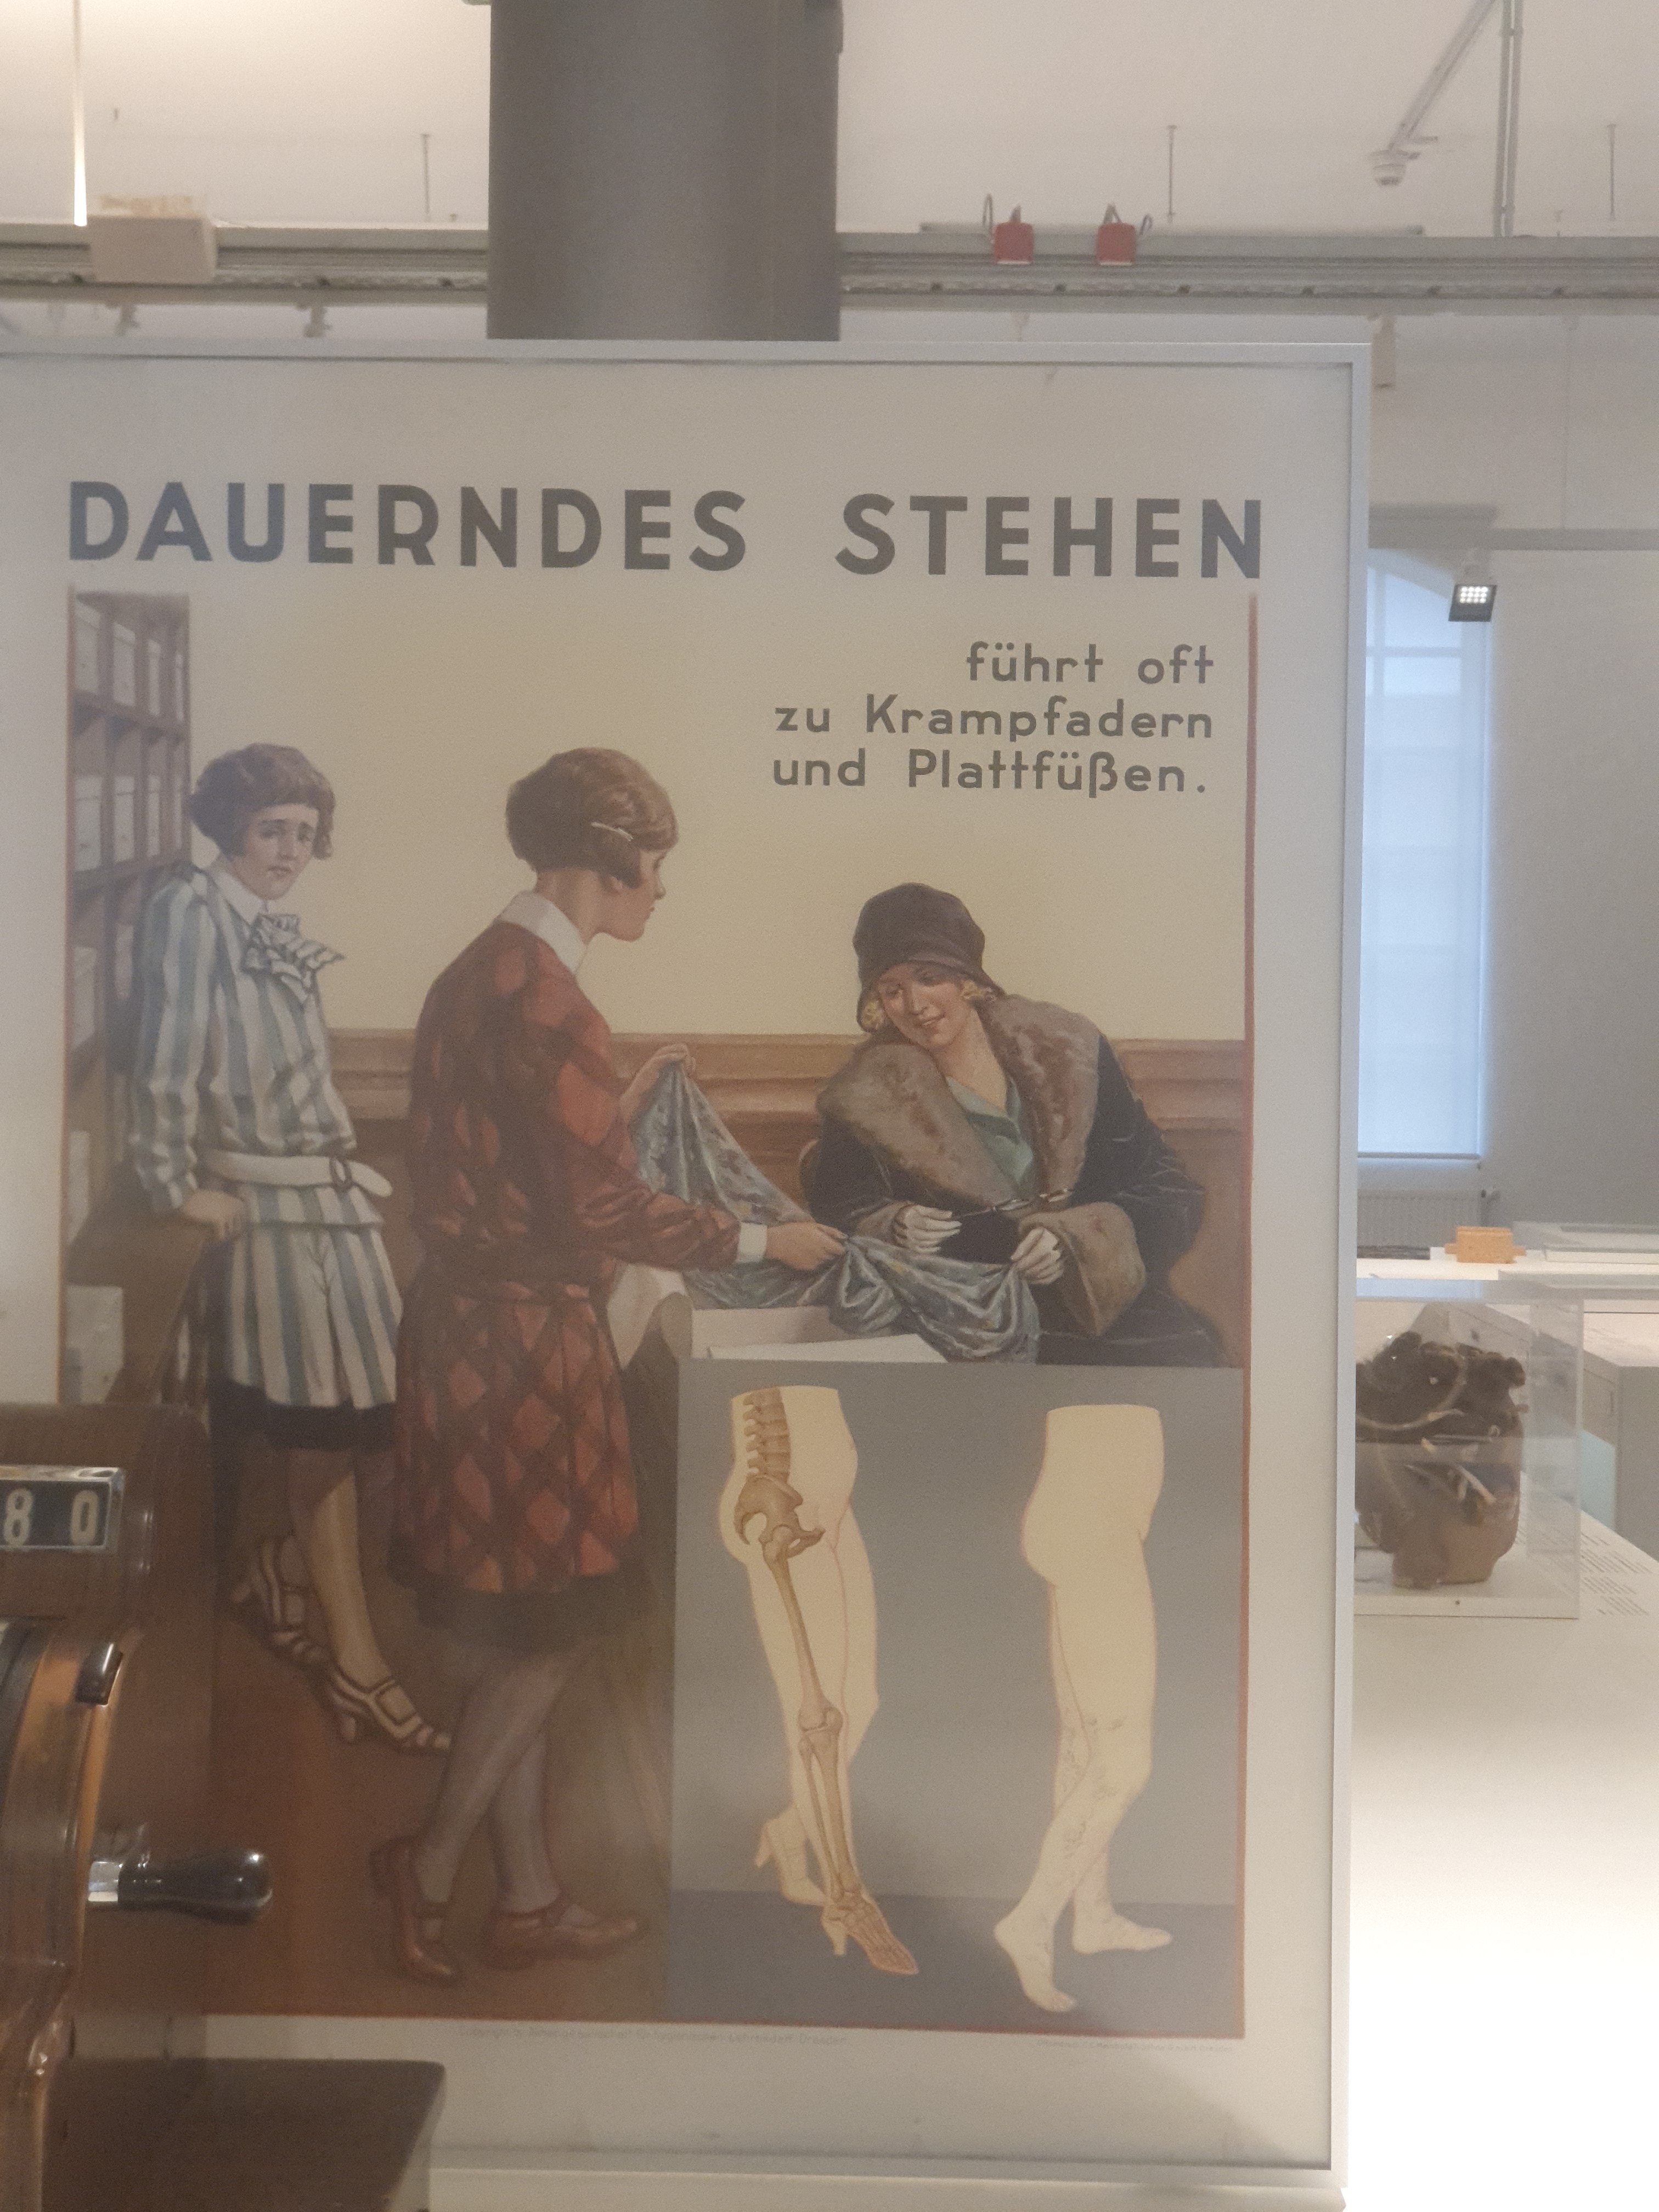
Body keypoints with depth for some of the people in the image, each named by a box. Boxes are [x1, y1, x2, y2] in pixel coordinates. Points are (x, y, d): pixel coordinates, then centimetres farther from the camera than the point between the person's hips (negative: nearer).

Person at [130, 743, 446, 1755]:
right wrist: (180, 1186, -14)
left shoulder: (283, 931, 15)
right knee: (324, 1442, -1)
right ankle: (359, 1671, 12)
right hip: (266, 1206, -8)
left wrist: (347, 1165, 14)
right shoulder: (192, 908, -10)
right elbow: (168, 1057, -15)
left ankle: (284, 1573, 29)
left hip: (335, 1196, 8)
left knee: (390, 1420, 6)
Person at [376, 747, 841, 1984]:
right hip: (529, 1343, -10)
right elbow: (607, 1215, -18)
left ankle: (528, 1899, 26)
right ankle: (432, 1867, 17)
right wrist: (763, 1242, -8)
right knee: (552, 1629, 5)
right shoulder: (547, 1003, -19)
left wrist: (612, 1112, 17)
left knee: (522, 1635, 16)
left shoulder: (479, 975, 11)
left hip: (469, 1326, 10)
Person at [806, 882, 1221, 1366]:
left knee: (1181, 1358, -29)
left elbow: (1170, 1190, 4)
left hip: (1105, 1304, 2)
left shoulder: (1067, 1050, 6)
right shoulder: (866, 1102, 6)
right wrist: (893, 1227, -14)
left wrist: (1075, 1239, -14)